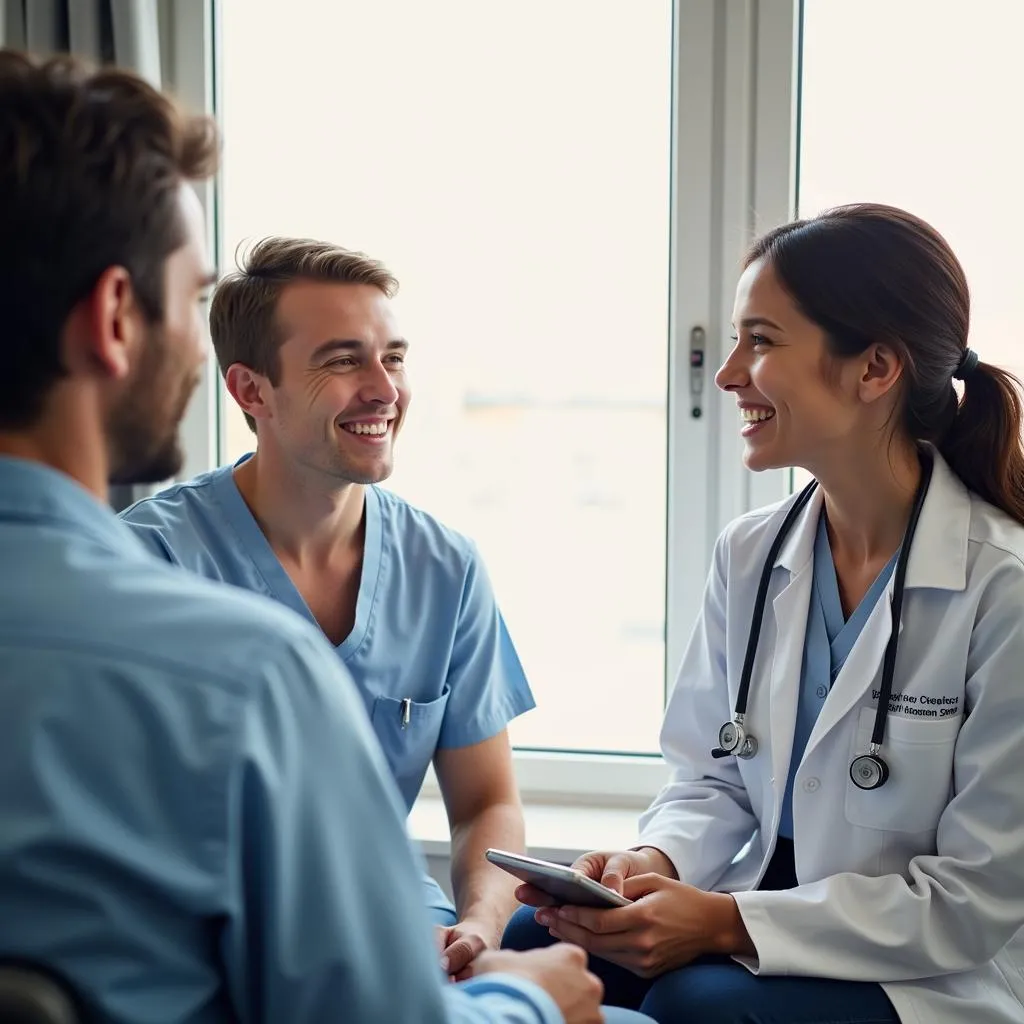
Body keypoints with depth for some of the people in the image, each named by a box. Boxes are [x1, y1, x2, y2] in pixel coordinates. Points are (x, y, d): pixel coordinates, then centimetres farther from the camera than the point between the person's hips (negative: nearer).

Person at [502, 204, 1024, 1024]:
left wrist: (729, 923, -23)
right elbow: (713, 782, 9)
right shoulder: (749, 556, 3)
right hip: (766, 925, 5)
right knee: (527, 944, -17)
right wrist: (655, 862, -14)